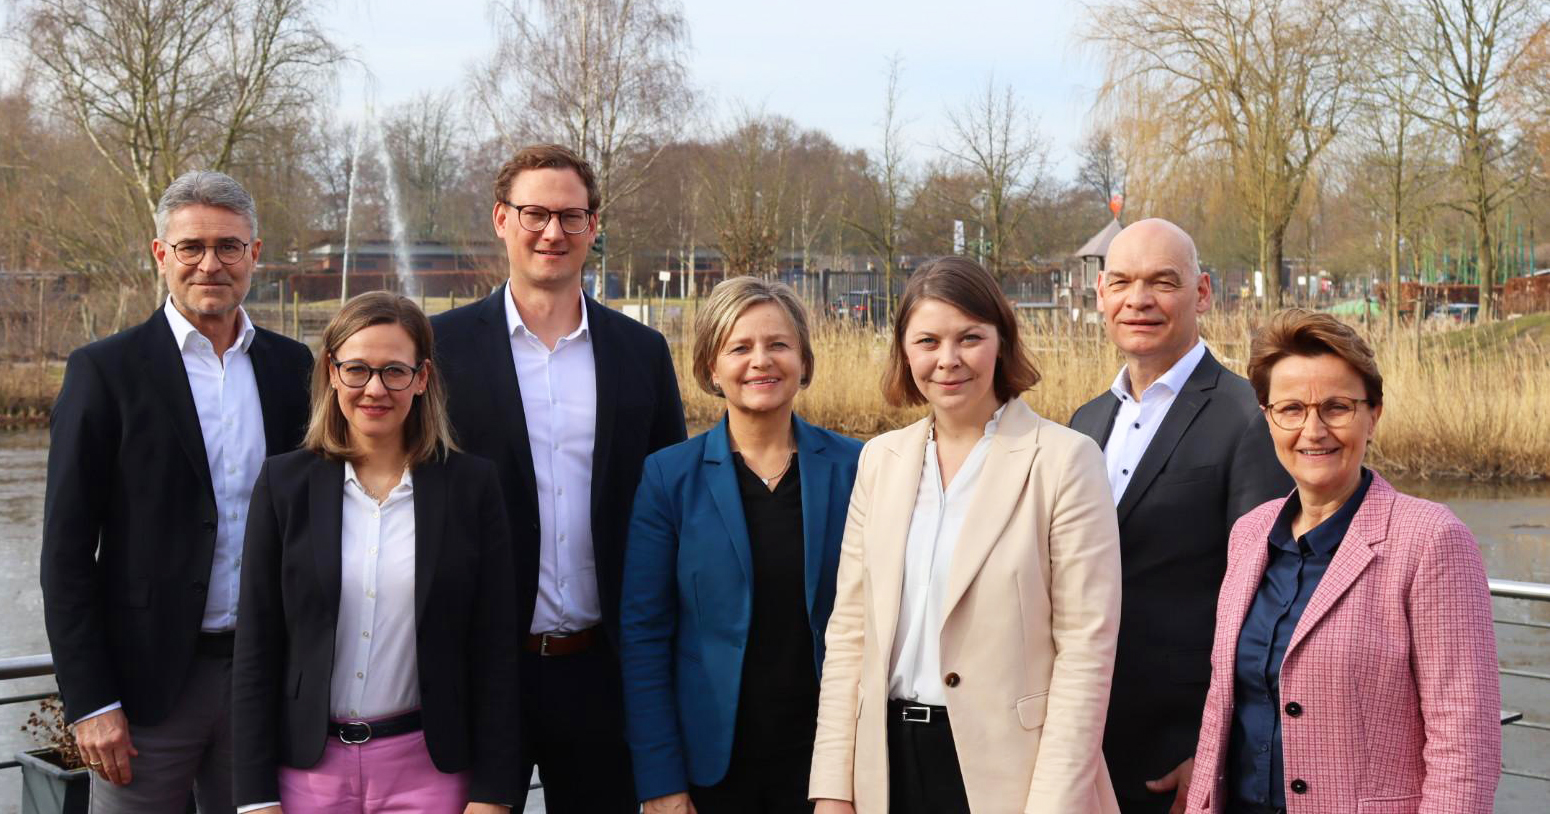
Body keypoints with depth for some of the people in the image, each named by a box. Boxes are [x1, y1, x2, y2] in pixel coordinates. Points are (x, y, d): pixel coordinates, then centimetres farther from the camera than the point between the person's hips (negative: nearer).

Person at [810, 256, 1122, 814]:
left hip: (1006, 767, -4)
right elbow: (849, 627, 7)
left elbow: (1086, 644, -10)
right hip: (891, 759, 4)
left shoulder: (1064, 459, -8)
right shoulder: (880, 459, 6)